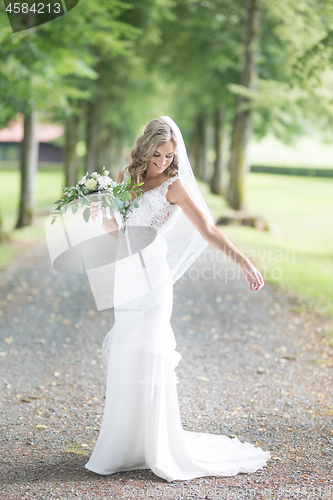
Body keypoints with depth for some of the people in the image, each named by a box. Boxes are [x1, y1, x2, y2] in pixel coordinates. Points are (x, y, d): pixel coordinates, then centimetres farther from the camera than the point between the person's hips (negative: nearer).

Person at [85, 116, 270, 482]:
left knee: (148, 355, -7)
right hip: (127, 277, 6)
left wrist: (243, 262, -17)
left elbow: (208, 230, -10)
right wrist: (101, 215, -6)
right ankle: (125, 443, 21)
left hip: (151, 279, -6)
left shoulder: (174, 185, -7)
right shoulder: (125, 178, 10)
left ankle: (160, 449, 1)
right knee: (125, 357, 9)